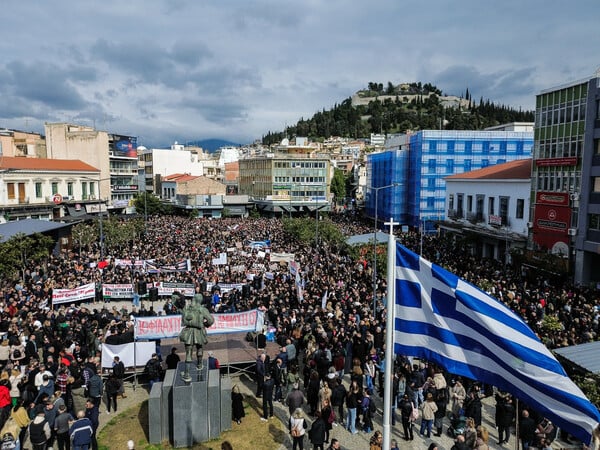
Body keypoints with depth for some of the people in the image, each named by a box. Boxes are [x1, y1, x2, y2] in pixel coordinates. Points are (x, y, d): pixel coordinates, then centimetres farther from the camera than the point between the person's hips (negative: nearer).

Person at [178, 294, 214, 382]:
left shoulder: (186, 308, 4)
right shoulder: (202, 309, -4)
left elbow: (183, 320, 13)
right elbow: (211, 320, -6)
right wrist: (205, 324, 13)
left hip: (188, 331, 1)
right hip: (198, 332, -1)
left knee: (188, 354, 3)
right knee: (199, 348, 28)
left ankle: (186, 375, 0)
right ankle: (199, 365, 45)